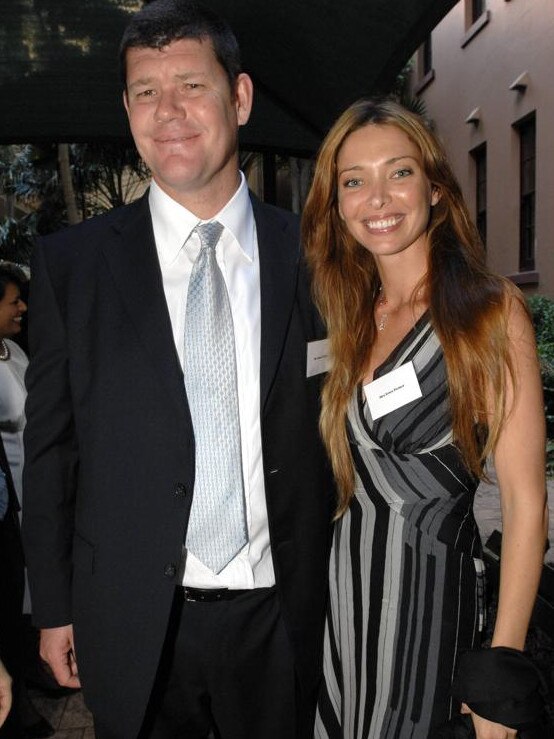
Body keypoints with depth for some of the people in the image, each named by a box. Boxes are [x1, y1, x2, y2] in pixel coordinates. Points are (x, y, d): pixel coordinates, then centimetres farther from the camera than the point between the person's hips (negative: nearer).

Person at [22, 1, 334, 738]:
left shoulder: (312, 255, -4)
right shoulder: (70, 263, -5)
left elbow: (338, 427, 1)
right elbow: (49, 448, -1)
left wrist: (339, 596, 2)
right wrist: (54, 607, 0)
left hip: (280, 618, 1)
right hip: (133, 626, 0)